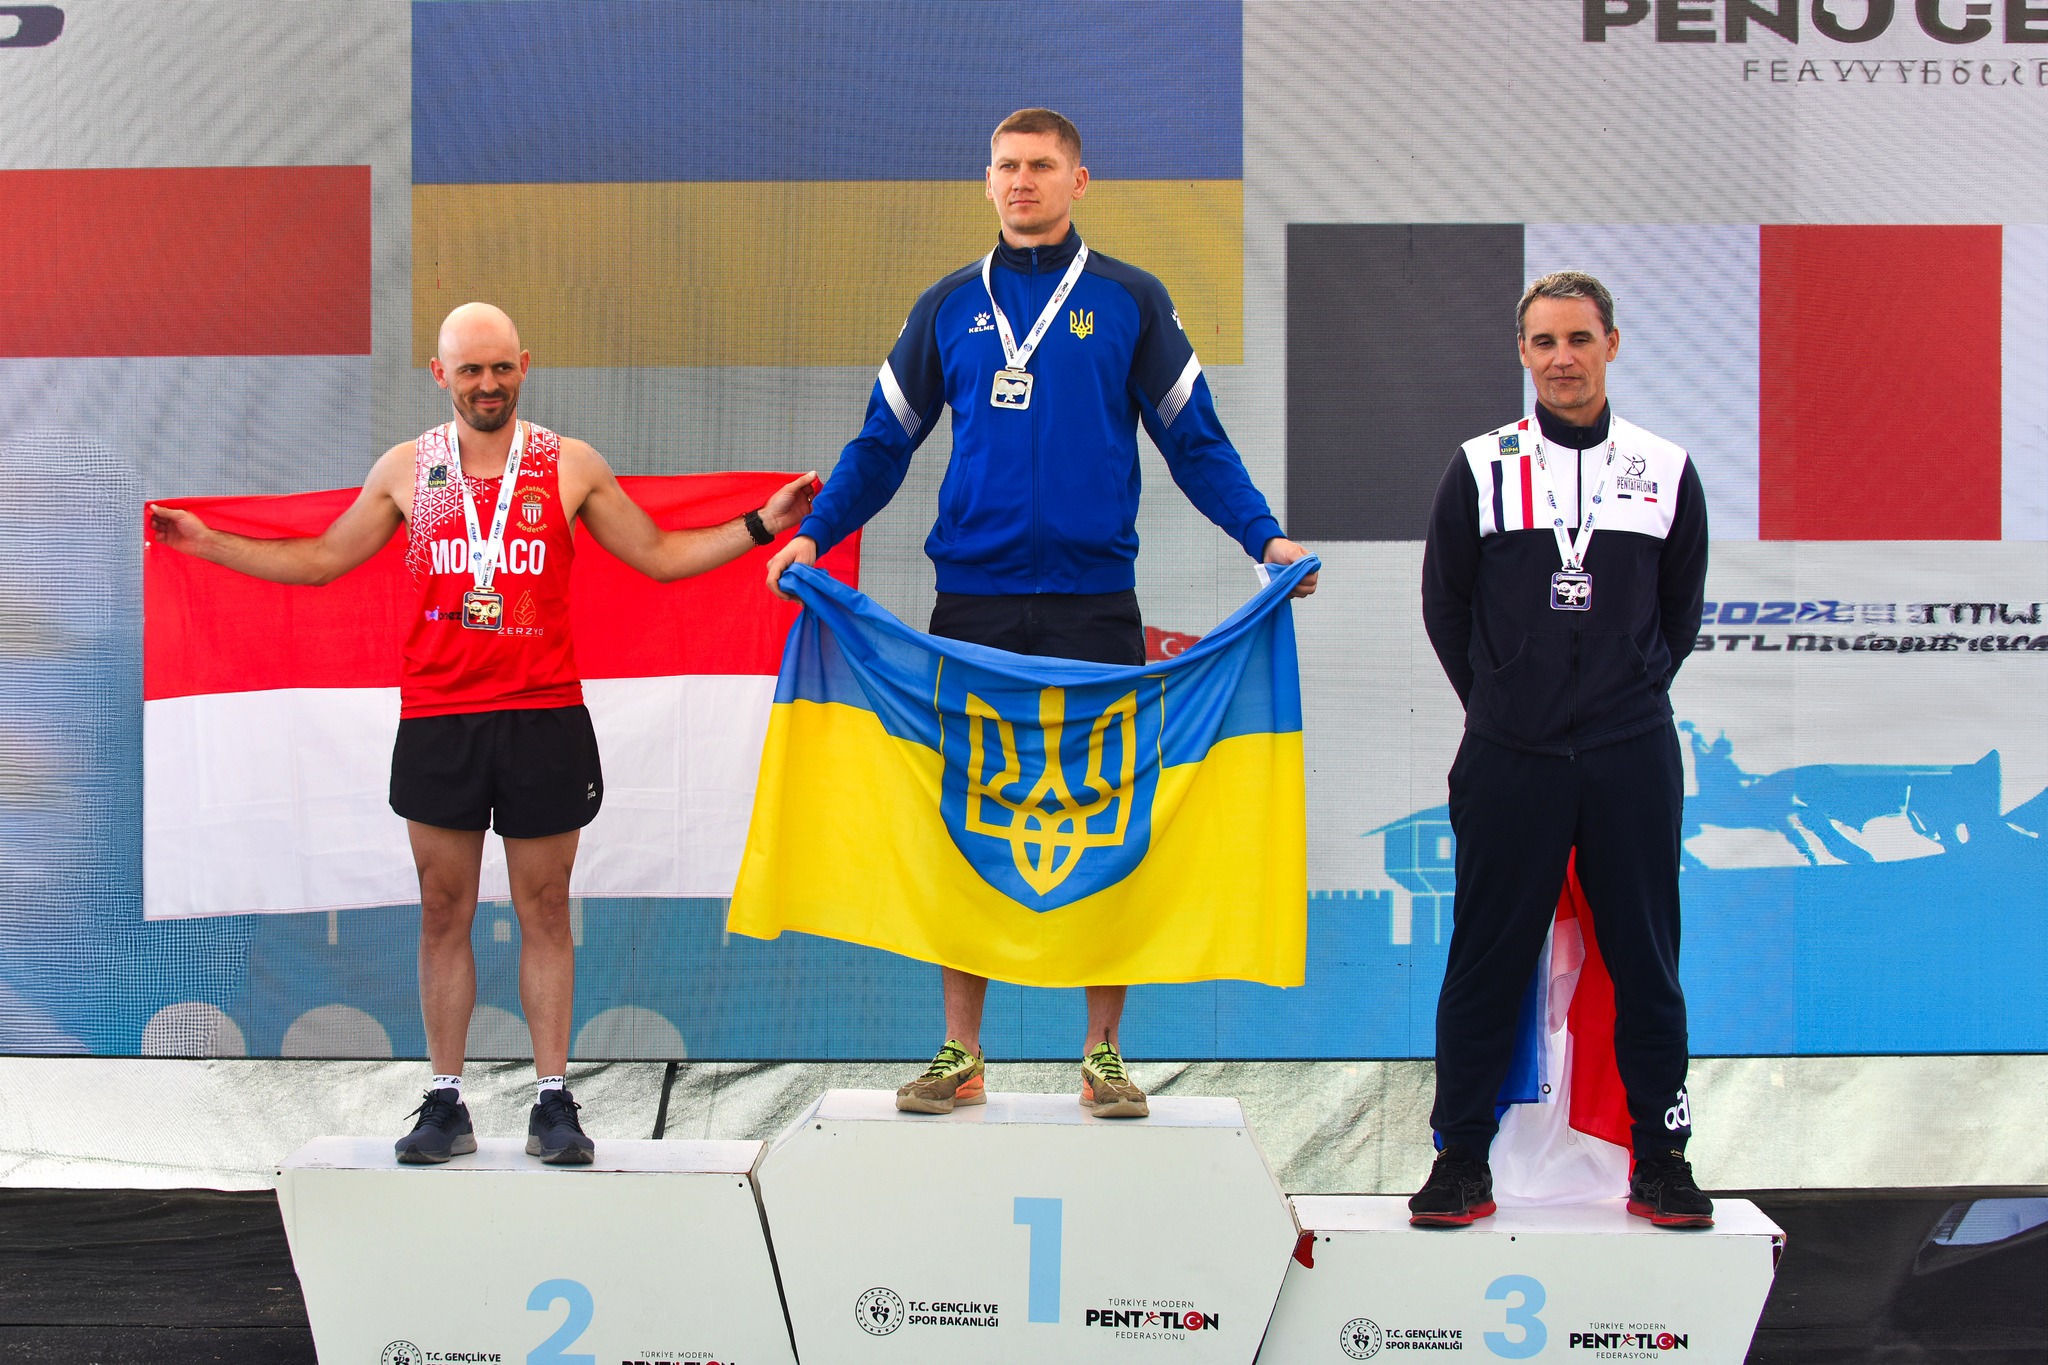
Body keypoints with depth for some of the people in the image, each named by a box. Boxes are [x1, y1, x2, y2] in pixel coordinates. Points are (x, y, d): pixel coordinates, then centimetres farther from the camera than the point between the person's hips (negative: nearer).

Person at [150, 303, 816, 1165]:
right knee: (443, 913, 5)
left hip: (544, 717, -1)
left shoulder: (570, 466, 6)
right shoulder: (406, 469, 8)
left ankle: (554, 1103, 10)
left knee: (545, 911, 4)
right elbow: (322, 560, 17)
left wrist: (761, 527, 4)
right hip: (436, 721, 1)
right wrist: (207, 543, 11)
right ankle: (445, 1104, 13)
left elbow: (660, 556, 12)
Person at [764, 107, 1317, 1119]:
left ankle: (1103, 1053, 12)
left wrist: (1266, 538, -7)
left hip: (1093, 598, -1)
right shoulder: (949, 306, 11)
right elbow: (883, 442, 13)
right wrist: (811, 535, 0)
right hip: (971, 600, 1)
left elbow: (1195, 442, 6)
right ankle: (961, 1054, 13)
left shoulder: (1130, 302, 7)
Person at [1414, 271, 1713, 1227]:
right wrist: (1500, 704, 9)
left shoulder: (1666, 472, 6)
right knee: (1486, 960, 3)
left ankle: (1661, 1159, 15)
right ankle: (1461, 1160, 11)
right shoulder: (1482, 468, 2)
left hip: (1634, 757, 1)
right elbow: (1443, 603, 9)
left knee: (1647, 959, 5)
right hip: (1509, 757, -1)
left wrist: (1631, 693, 10)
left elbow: (1682, 608, 16)